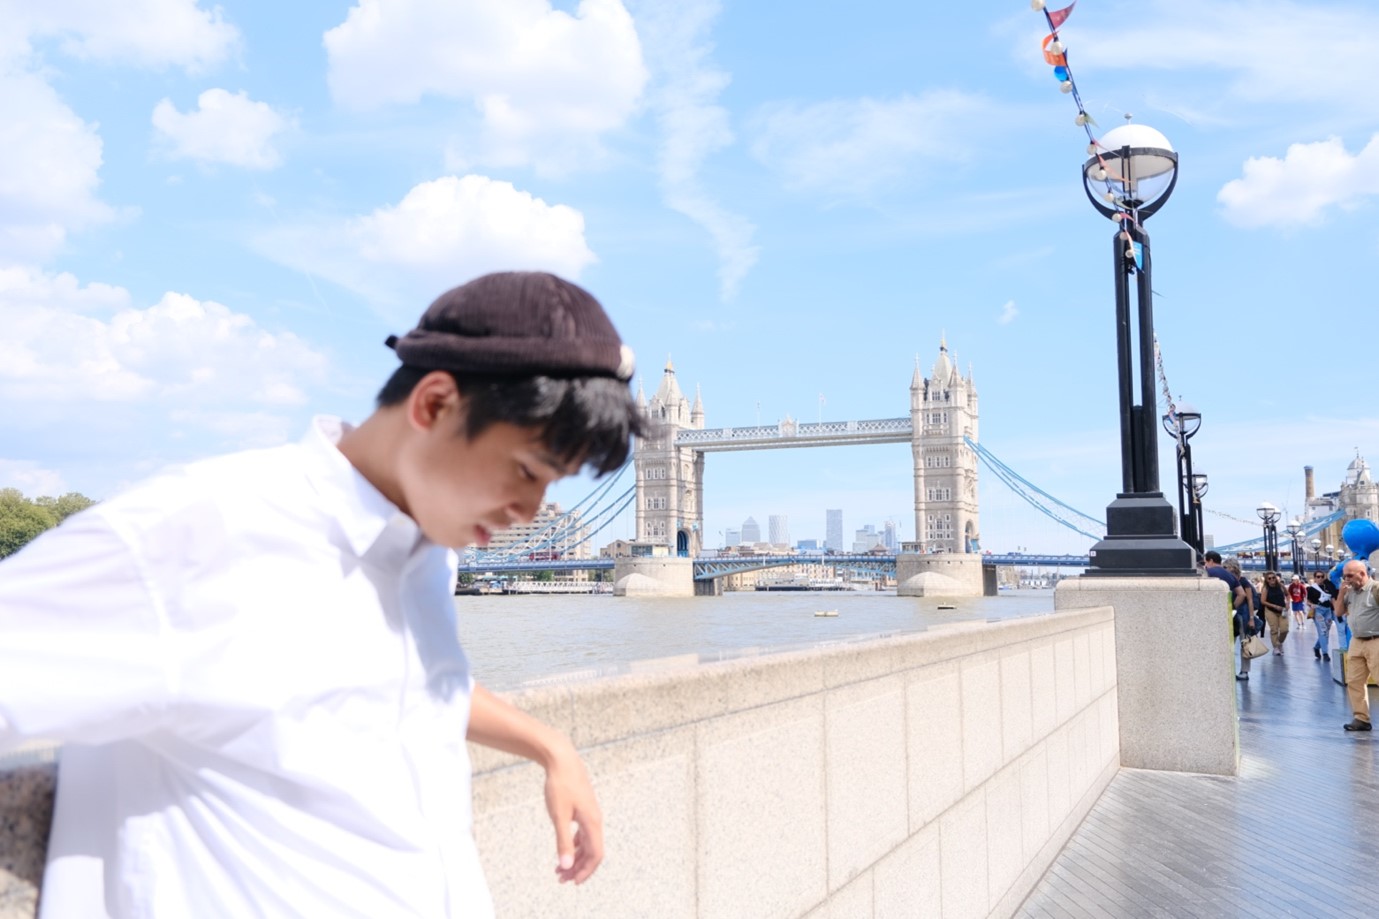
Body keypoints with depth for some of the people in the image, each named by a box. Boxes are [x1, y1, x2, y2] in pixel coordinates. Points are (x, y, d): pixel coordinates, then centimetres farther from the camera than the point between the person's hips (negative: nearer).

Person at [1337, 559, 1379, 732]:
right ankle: (1362, 719, 15)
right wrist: (1341, 593, 1)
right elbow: (1339, 612, 14)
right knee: (1354, 682, 8)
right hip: (1356, 642, 8)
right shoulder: (1350, 591, 10)